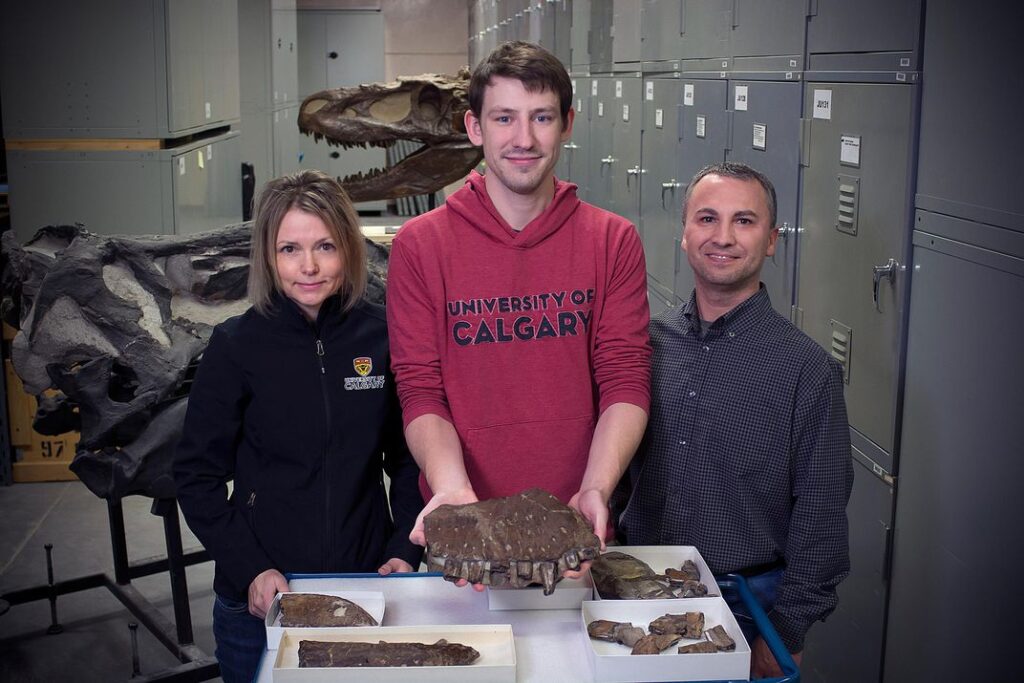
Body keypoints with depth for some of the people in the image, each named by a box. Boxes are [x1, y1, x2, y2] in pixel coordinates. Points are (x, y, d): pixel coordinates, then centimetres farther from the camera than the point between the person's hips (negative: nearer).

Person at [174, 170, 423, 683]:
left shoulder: (382, 335, -4)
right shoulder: (237, 345, -8)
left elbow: (407, 455, 6)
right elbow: (197, 474, -3)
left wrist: (405, 552, -3)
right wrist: (249, 569, -12)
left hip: (367, 588, 1)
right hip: (260, 602, -1)